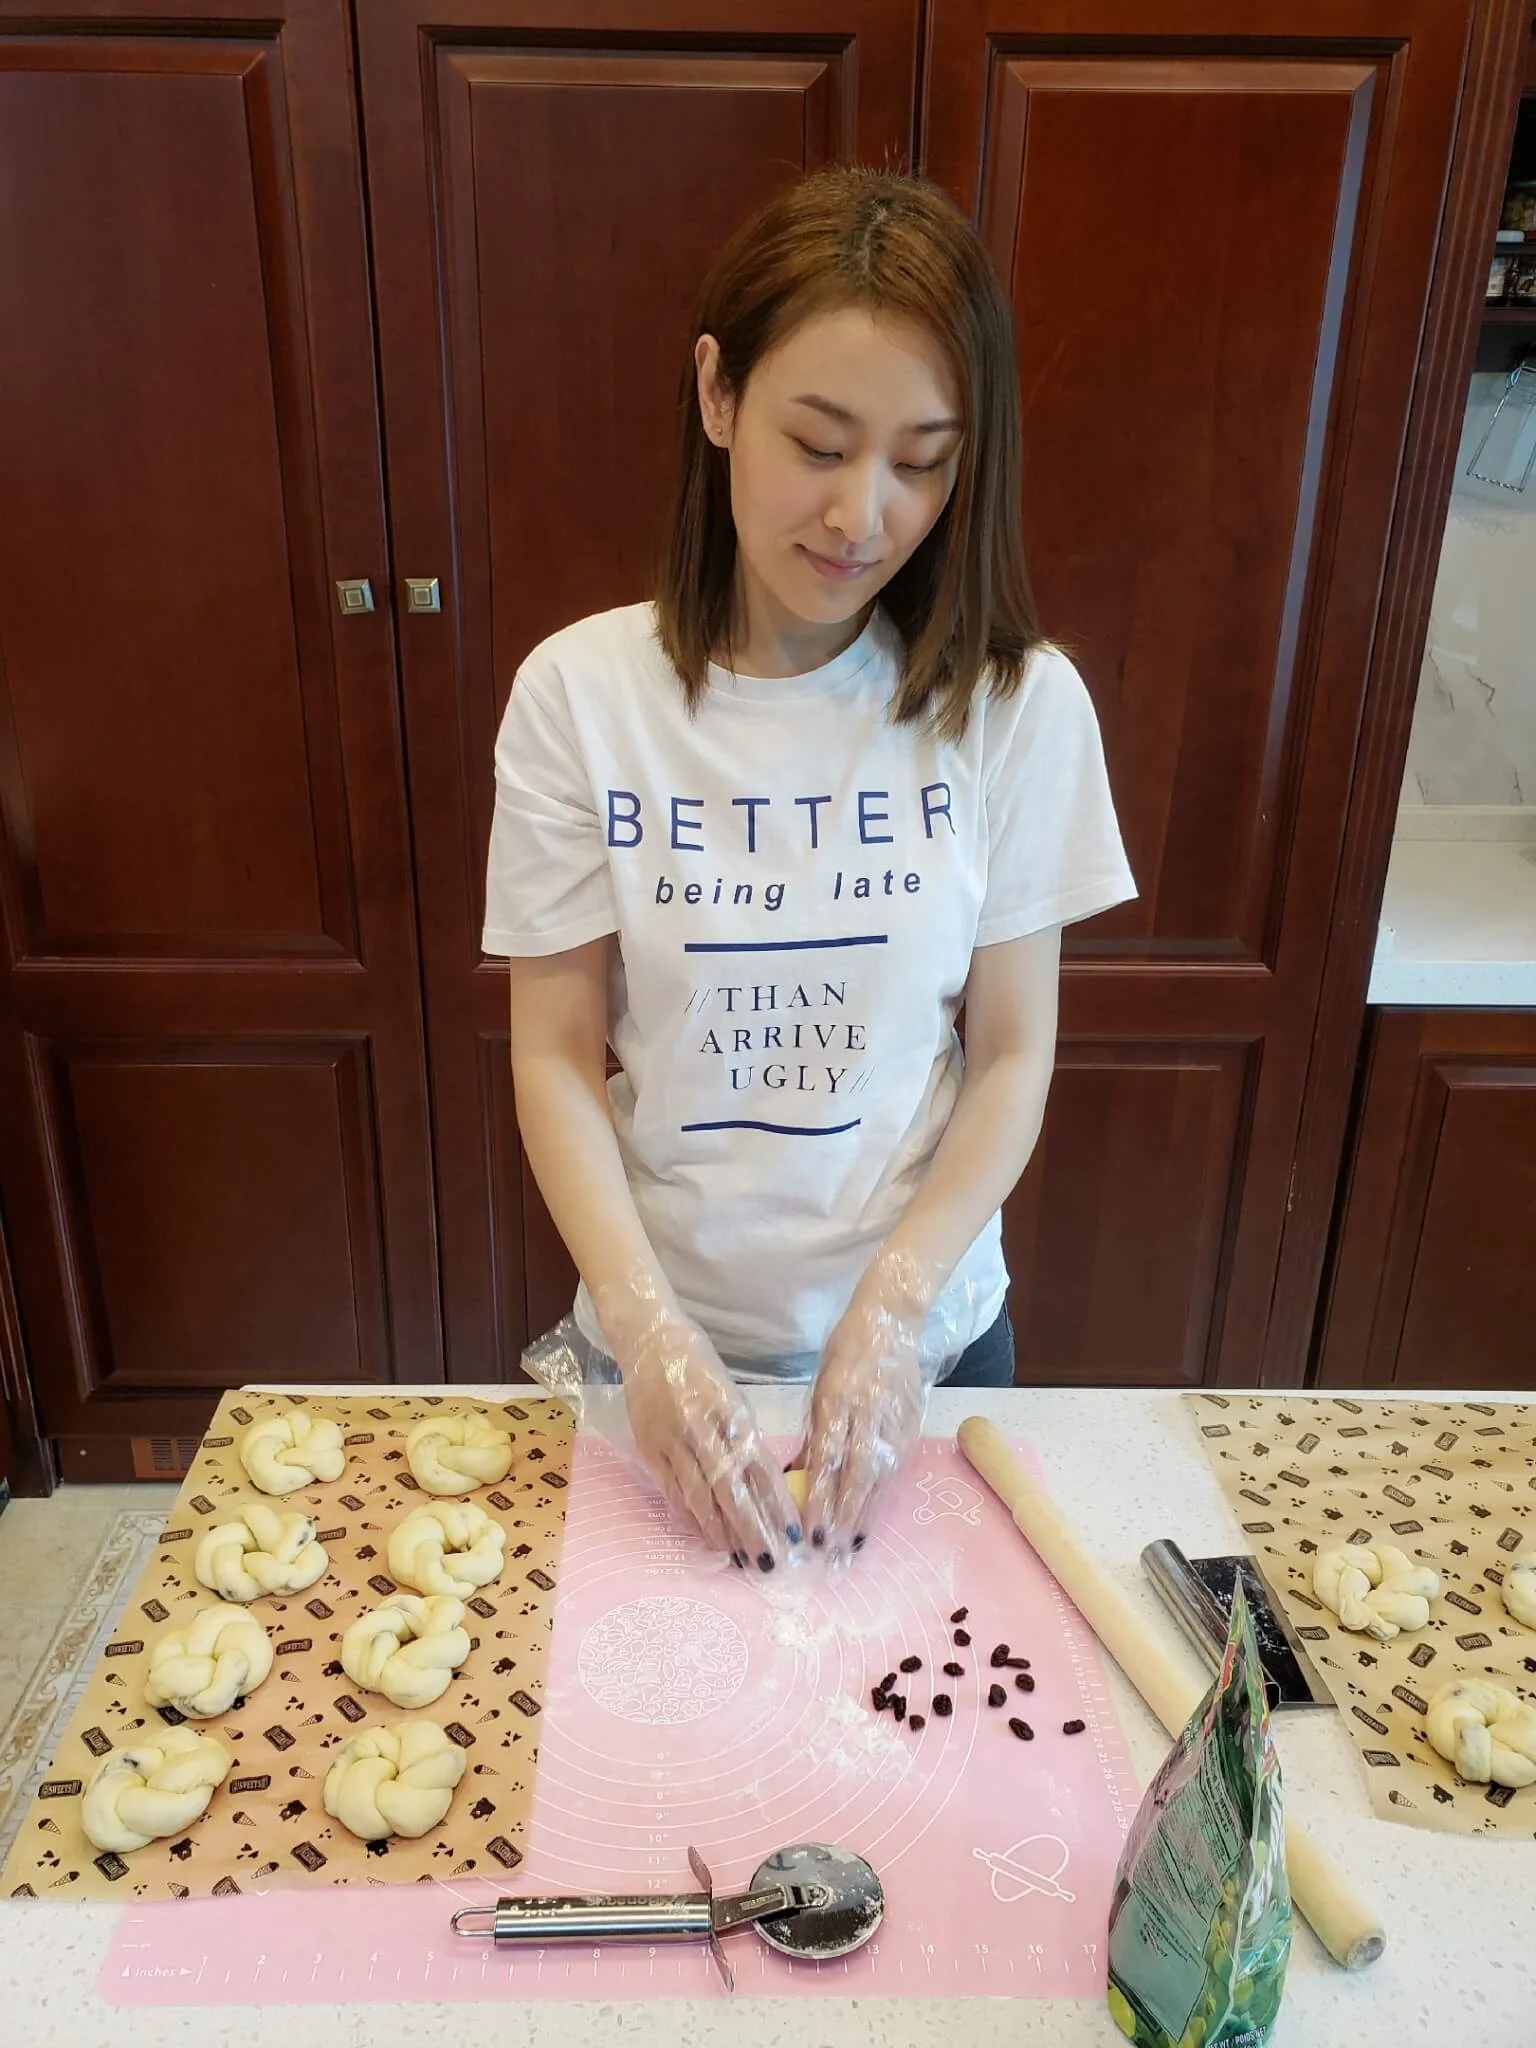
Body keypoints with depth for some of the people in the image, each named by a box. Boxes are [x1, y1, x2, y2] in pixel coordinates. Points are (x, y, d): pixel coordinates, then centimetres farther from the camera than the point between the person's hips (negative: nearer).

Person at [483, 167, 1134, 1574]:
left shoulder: (1016, 704, -12)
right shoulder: (580, 693, -13)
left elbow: (1013, 1057, -8)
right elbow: (557, 1056, -11)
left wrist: (893, 1306, -19)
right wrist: (646, 1325, -23)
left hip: (928, 1334, 1)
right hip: (664, 1338, 0)